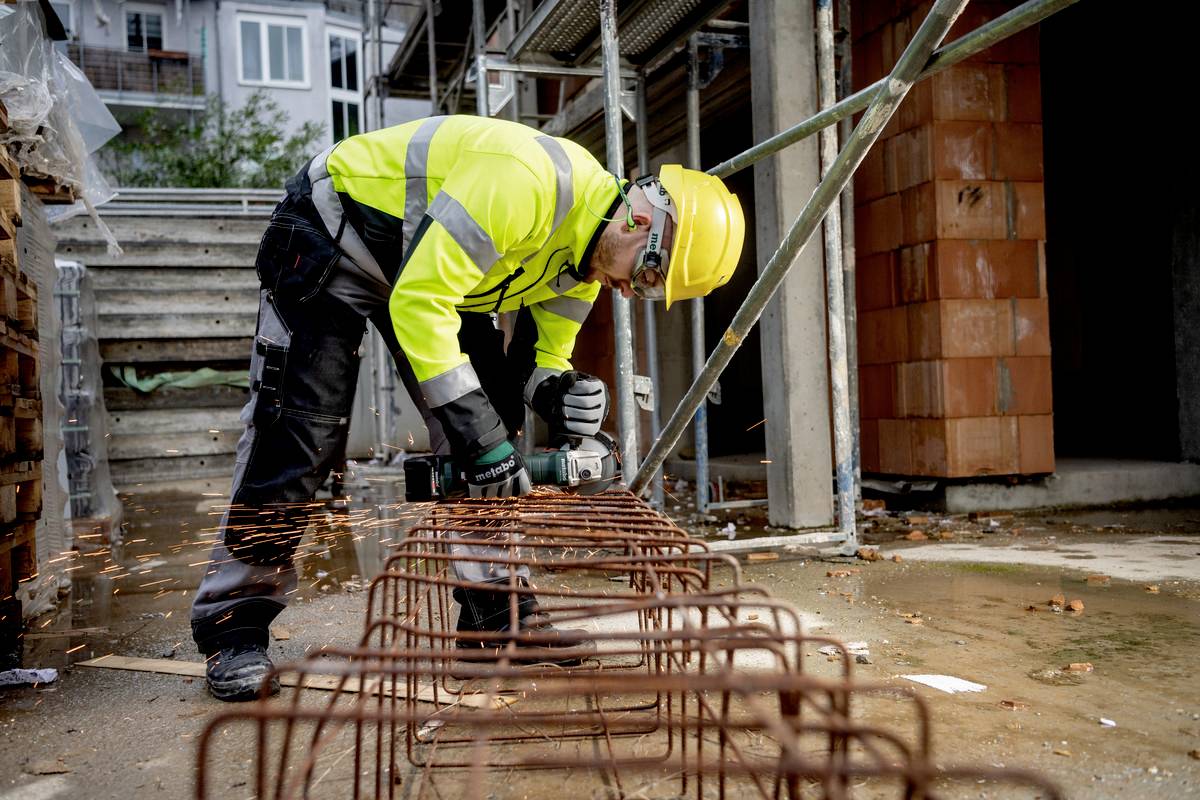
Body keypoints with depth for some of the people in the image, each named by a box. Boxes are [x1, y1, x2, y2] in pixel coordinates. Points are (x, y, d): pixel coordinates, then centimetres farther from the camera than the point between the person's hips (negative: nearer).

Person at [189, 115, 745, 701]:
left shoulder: (587, 253, -6)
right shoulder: (527, 180, -35)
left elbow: (542, 354, 3)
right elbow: (417, 300, -35)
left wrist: (556, 391, -21)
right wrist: (477, 430, -34)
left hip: (425, 264, 8)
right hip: (331, 236, -8)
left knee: (489, 423, -3)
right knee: (300, 436, -11)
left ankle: (497, 611, 6)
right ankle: (233, 627, 2)